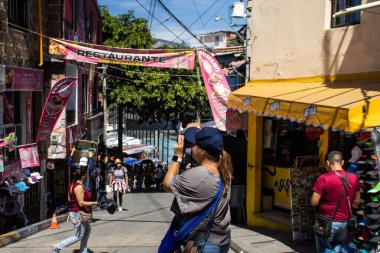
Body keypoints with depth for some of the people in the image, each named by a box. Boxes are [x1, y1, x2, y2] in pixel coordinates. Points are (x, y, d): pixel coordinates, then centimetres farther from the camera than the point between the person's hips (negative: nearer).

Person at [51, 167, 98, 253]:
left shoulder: (72, 185, 7)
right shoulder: (79, 187, -23)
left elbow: (69, 199, 14)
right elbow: (81, 203, -26)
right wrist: (94, 203, -20)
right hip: (78, 214, -11)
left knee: (87, 229, 23)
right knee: (78, 236, 0)